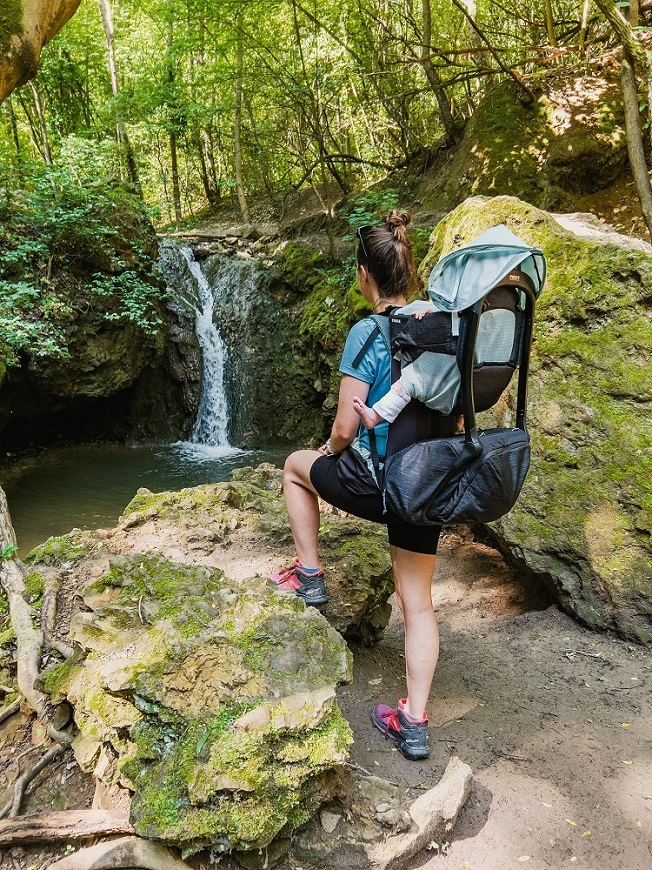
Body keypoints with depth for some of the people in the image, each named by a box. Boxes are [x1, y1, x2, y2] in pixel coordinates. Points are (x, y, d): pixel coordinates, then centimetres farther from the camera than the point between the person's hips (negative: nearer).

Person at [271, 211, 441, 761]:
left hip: (376, 483, -6)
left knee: (297, 466, 25)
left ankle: (309, 575, 27)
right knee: (417, 603, 15)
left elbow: (346, 428, -17)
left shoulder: (368, 333, -16)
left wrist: (330, 451, 4)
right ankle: (414, 723, 22)